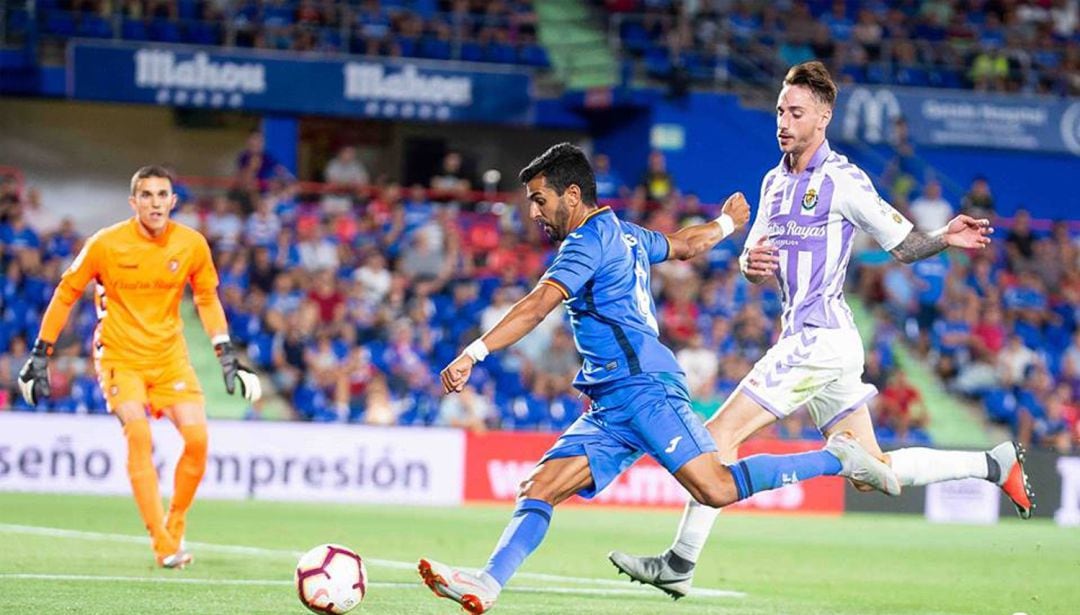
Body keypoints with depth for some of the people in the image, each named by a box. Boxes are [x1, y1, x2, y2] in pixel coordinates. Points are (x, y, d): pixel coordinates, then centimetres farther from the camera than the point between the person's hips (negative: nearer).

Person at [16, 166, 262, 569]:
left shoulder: (191, 244, -5)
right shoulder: (106, 244, -12)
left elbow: (207, 298, 12)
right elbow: (66, 293, -1)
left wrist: (227, 356, 7)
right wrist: (40, 354, -1)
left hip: (170, 357, 3)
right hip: (119, 356, -3)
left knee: (197, 437, -14)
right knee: (138, 434, -23)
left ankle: (174, 528, 10)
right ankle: (163, 547, -20)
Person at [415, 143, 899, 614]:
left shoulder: (589, 240, -6)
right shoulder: (625, 235, 21)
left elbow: (536, 308, -19)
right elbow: (686, 243, 39)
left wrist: (474, 353, -25)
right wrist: (727, 223, 60)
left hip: (643, 389, -10)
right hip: (610, 410, 10)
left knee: (717, 490, -19)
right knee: (540, 487, -5)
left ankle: (837, 458, -6)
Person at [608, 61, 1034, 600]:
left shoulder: (842, 181, -9)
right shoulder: (775, 181, 14)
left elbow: (904, 243, -4)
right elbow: (753, 265, 19)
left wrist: (944, 238, -25)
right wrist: (752, 261, -5)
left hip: (819, 338, -9)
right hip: (810, 339, 9)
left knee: (720, 434, -10)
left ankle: (680, 564, -6)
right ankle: (996, 463, 20)